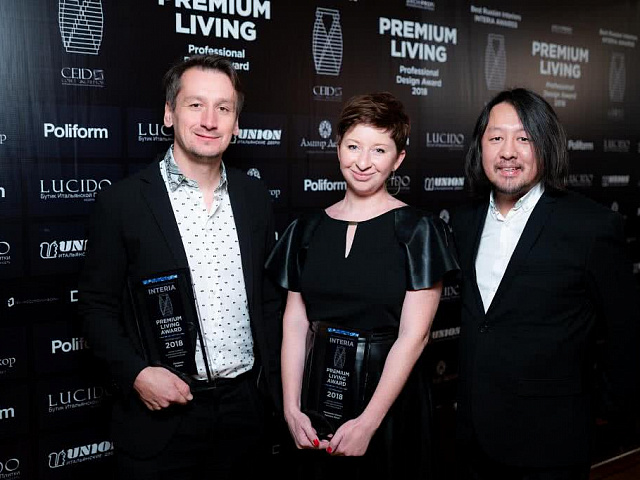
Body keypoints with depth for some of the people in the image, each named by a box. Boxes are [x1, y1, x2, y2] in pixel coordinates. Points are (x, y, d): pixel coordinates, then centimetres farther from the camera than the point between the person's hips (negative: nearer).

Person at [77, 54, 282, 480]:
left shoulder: (254, 196, 3)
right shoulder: (122, 202, -9)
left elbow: (270, 294, 9)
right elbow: (97, 305, -4)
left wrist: (271, 379, 6)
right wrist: (135, 373, -16)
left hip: (246, 407, 4)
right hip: (162, 411, -3)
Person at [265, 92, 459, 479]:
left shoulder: (418, 230, -7)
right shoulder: (307, 229, 3)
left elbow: (414, 335, -12)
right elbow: (295, 323, 1)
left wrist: (368, 422, -15)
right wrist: (292, 408, -7)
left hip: (390, 398, -3)